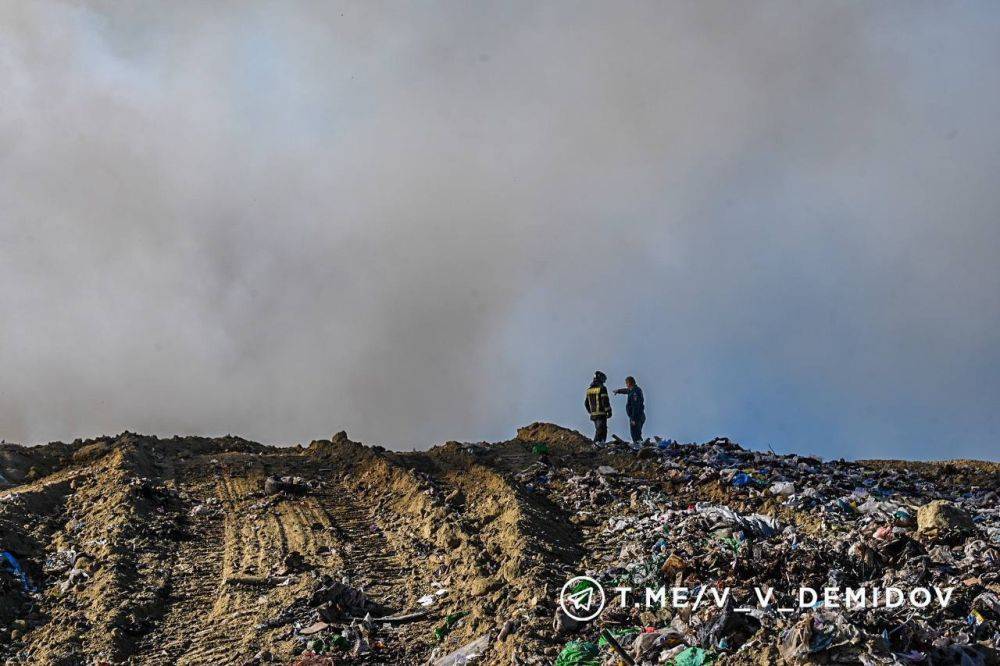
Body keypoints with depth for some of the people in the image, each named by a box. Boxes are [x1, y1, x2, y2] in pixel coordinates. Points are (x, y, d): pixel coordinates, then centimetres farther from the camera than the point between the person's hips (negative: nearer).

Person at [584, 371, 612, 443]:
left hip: (593, 414, 7)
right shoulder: (602, 388, -10)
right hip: (601, 414, -7)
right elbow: (605, 401, -15)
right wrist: (609, 411, -7)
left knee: (598, 430, 16)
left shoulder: (589, 390, 13)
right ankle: (597, 443, -21)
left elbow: (586, 403, 19)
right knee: (602, 430, -9)